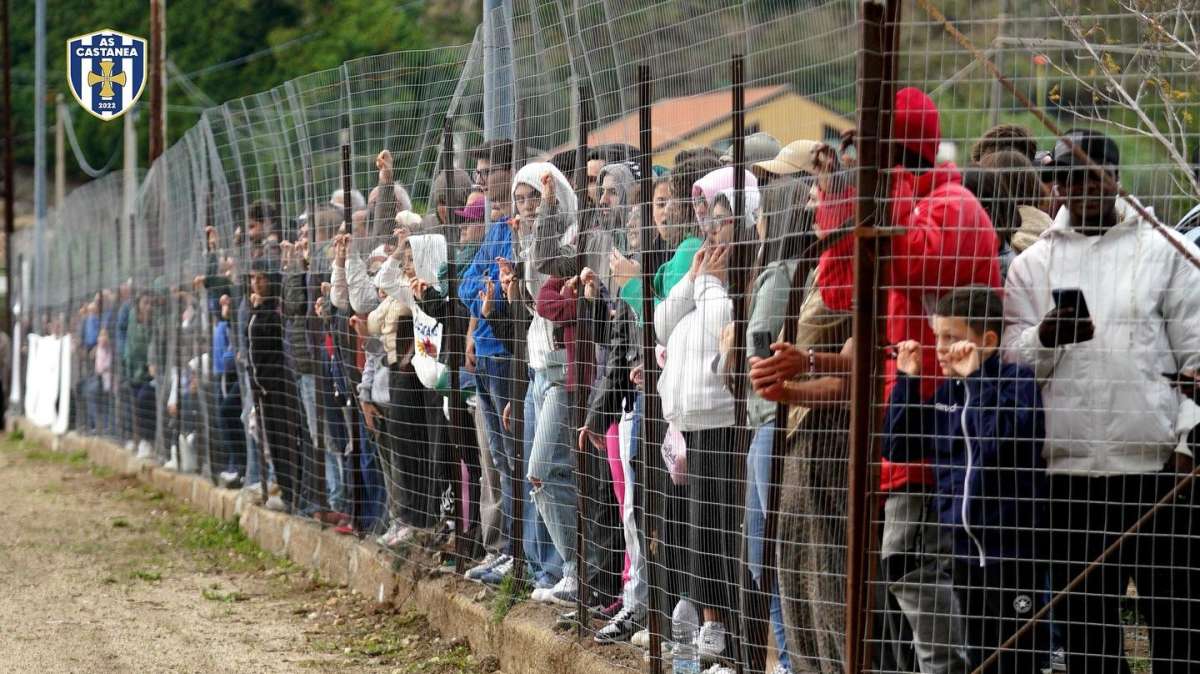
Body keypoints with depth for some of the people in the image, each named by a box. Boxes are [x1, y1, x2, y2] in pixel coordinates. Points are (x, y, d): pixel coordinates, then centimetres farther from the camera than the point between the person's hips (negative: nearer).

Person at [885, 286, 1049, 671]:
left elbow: (999, 440, -25)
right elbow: (897, 447, 12)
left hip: (1012, 545, -7)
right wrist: (907, 380, 4)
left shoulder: (1017, 380, -10)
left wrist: (975, 378, -22)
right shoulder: (944, 392, 10)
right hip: (965, 546, 7)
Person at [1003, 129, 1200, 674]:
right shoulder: (1033, 263, 12)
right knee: (1084, 622, 8)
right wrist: (1045, 338, -16)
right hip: (1068, 466, 2)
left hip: (1156, 463, -2)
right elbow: (1013, 359, 5)